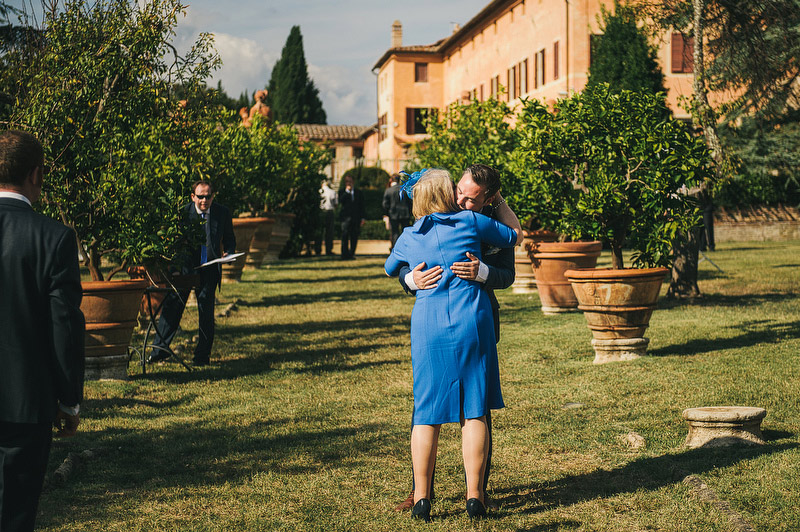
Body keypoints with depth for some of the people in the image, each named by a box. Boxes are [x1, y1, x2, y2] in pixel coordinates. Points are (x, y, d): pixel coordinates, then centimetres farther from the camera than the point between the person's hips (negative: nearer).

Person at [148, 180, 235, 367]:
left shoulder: (222, 213, 3)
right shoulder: (183, 212, -2)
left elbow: (229, 238, 13)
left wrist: (228, 253, -8)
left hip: (209, 269, 1)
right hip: (185, 267, 0)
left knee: (206, 312, 3)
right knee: (171, 306, 0)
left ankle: (202, 355, 14)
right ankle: (160, 348, 12)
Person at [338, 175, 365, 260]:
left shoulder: (358, 192, 15)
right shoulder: (342, 192, 9)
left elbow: (361, 206, 14)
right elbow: (340, 201, -11)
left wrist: (362, 218, 6)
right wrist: (347, 191, -11)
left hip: (356, 218, 2)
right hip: (346, 217, -2)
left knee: (354, 237, 2)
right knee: (345, 237, -9)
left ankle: (351, 254, 12)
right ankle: (345, 255, -10)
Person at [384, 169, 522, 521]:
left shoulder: (409, 238, 10)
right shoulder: (471, 222, 3)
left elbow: (390, 269, 30)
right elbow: (515, 238, 18)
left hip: (428, 326, 2)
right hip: (472, 322, -2)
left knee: (427, 414, 8)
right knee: (474, 412, 4)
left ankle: (422, 498, 9)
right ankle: (474, 497, 5)